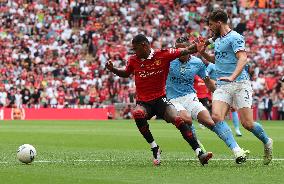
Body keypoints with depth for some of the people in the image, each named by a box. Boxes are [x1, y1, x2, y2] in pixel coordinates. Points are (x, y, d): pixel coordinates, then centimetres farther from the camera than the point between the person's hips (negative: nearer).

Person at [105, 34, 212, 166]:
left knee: (178, 120, -22)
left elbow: (183, 52, -10)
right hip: (143, 102, 2)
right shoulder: (133, 61, 4)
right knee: (137, 114, -32)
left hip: (160, 99, -2)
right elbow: (126, 73, 23)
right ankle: (154, 148, -17)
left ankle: (199, 153, -20)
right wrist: (112, 69, 8)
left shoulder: (163, 55, -7)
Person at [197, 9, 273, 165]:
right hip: (222, 86, 7)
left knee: (247, 124, -10)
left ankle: (267, 142, 20)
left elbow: (242, 58, -21)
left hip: (239, 84, -7)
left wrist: (232, 77, -36)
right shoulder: (217, 41, 20)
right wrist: (203, 53, 20)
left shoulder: (234, 38, -7)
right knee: (216, 117, -19)